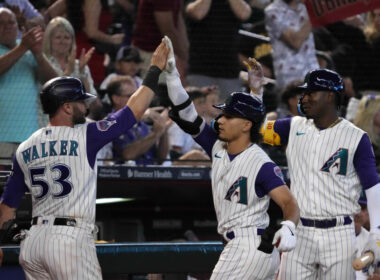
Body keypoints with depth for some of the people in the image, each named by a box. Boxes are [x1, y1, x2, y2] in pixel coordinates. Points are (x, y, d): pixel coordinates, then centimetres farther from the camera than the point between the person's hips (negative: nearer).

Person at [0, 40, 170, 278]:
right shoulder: (84, 136, -5)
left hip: (32, 241, 6)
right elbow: (134, 111, -1)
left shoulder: (25, 148, 11)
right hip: (70, 240, -6)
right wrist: (155, 70, 8)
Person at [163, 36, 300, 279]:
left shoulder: (262, 164, -15)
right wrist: (172, 73, -3)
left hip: (249, 248, -8)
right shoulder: (218, 147, 7)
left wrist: (288, 227, -42)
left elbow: (289, 202, -21)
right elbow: (186, 115, 6)